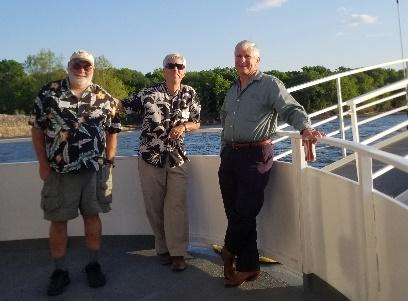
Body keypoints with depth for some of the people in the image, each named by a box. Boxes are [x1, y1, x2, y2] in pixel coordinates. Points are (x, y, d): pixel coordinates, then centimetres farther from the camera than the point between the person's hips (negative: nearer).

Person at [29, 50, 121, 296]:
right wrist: (43, 164, -2)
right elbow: (37, 129, 3)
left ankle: (94, 265, 24)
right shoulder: (48, 93, 0)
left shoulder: (104, 98, 4)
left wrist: (109, 161, 1)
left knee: (92, 216, 9)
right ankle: (60, 271, 20)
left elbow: (112, 131, 9)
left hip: (95, 169, 1)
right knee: (58, 220, 6)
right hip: (59, 170, 0)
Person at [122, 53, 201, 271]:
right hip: (150, 157, -1)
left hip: (177, 158, 1)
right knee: (154, 206, 7)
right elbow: (123, 106, -3)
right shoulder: (149, 93, -5)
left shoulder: (190, 94, 3)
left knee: (176, 205, -3)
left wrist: (183, 126, -9)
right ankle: (162, 248, 23)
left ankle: (177, 253, 5)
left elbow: (196, 123, 11)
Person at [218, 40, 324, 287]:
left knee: (244, 213, -7)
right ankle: (248, 266, 16)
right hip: (230, 155, 7)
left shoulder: (270, 84, -2)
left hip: (255, 155, -7)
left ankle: (230, 253, 18)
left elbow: (291, 109, -14)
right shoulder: (233, 90, 20)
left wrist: (305, 128, -33)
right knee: (235, 213, 6)